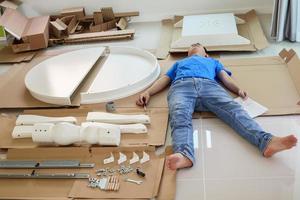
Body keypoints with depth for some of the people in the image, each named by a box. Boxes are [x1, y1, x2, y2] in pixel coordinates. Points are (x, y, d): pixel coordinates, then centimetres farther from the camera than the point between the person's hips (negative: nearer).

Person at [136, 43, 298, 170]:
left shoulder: (213, 61, 45)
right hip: (181, 86, 0)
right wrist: (148, 92, 10)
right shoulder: (179, 63, 48)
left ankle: (266, 141, -55)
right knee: (180, 115, -36)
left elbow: (225, 77, 25)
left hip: (209, 85, 1)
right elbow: (164, 80, 32)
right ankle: (184, 155, -65)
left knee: (232, 108, -31)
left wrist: (238, 89, 1)